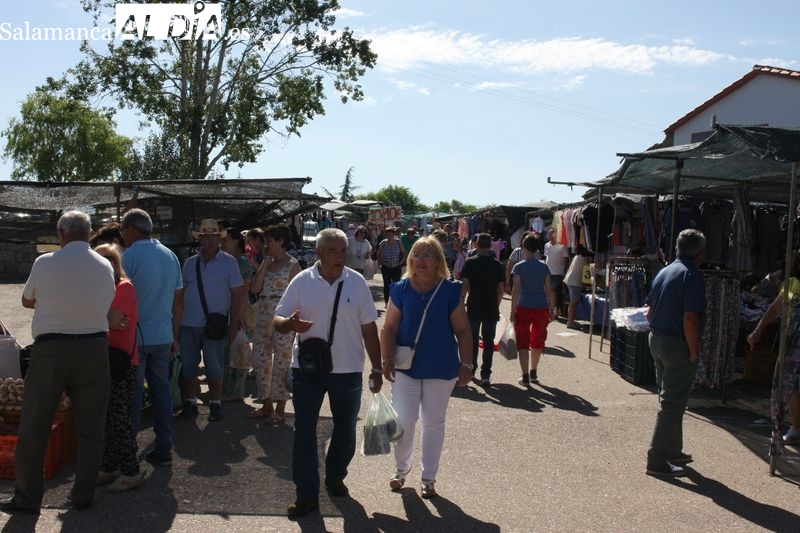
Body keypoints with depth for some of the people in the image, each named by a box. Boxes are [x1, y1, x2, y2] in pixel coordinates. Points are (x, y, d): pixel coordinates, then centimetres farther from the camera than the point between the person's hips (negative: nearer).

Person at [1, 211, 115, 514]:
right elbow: (108, 305, 8)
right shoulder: (105, 266, 2)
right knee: (90, 427, 12)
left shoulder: (45, 263, -5)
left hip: (50, 349, -2)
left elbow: (27, 301, 10)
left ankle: (27, 498, 17)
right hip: (94, 349, 2)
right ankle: (83, 495, 16)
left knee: (34, 428, 10)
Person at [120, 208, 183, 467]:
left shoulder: (129, 257, -10)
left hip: (136, 336, -5)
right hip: (163, 336, 5)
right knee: (162, 390, 10)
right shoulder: (170, 256, 9)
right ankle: (163, 450, 15)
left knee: (132, 394, 4)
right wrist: (175, 336, 17)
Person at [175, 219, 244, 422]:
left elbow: (237, 295, -3)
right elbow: (181, 294, 12)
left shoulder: (228, 262, -1)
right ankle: (190, 404, 20)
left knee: (214, 368, 3)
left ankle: (215, 405, 16)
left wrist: (233, 325, -7)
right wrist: (177, 322, 5)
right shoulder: (190, 263, 10)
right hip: (188, 324, 4)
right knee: (188, 367, 8)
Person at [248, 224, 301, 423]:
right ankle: (267, 405, 22)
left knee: (281, 361, 0)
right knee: (260, 360, 10)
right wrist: (265, 265, -3)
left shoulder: (292, 265, -5)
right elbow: (254, 288, 2)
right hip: (263, 315, 7)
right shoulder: (267, 263, 13)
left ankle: (280, 408, 10)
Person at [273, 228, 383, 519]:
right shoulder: (301, 282, -4)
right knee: (304, 430, 2)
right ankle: (307, 493, 13)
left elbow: (369, 328, 2)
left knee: (345, 429, 14)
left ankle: (335, 477, 37)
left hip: (348, 370, 1)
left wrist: (376, 369, 2)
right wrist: (290, 324, -27)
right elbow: (278, 320, -3)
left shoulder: (357, 283, -2)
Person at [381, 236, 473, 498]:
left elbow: (462, 331, -2)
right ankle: (401, 468, 31)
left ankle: (428, 478, 29)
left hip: (441, 369, 0)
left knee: (434, 424, 12)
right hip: (406, 368, 0)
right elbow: (389, 328, -2)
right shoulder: (401, 290, -4)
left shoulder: (450, 291, -6)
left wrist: (467, 365, -4)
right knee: (403, 421, 3)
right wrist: (387, 360, -12)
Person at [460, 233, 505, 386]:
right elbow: (501, 289, 1)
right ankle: (485, 375, -1)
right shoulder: (497, 265, 0)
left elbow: (465, 285, -8)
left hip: (473, 307, 0)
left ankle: (471, 369, 27)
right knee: (489, 342, 4)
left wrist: (462, 301, 6)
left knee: (472, 340, 16)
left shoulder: (470, 263, -4)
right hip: (491, 309, 0)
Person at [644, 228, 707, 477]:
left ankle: (673, 451, 33)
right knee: (672, 405, -1)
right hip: (678, 345, -9)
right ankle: (657, 460, 3)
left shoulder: (663, 272, 10)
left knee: (671, 400, 21)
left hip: (656, 339, 9)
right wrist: (694, 352, -16)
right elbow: (689, 319, -23)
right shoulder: (692, 276, -16)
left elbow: (650, 312, 13)